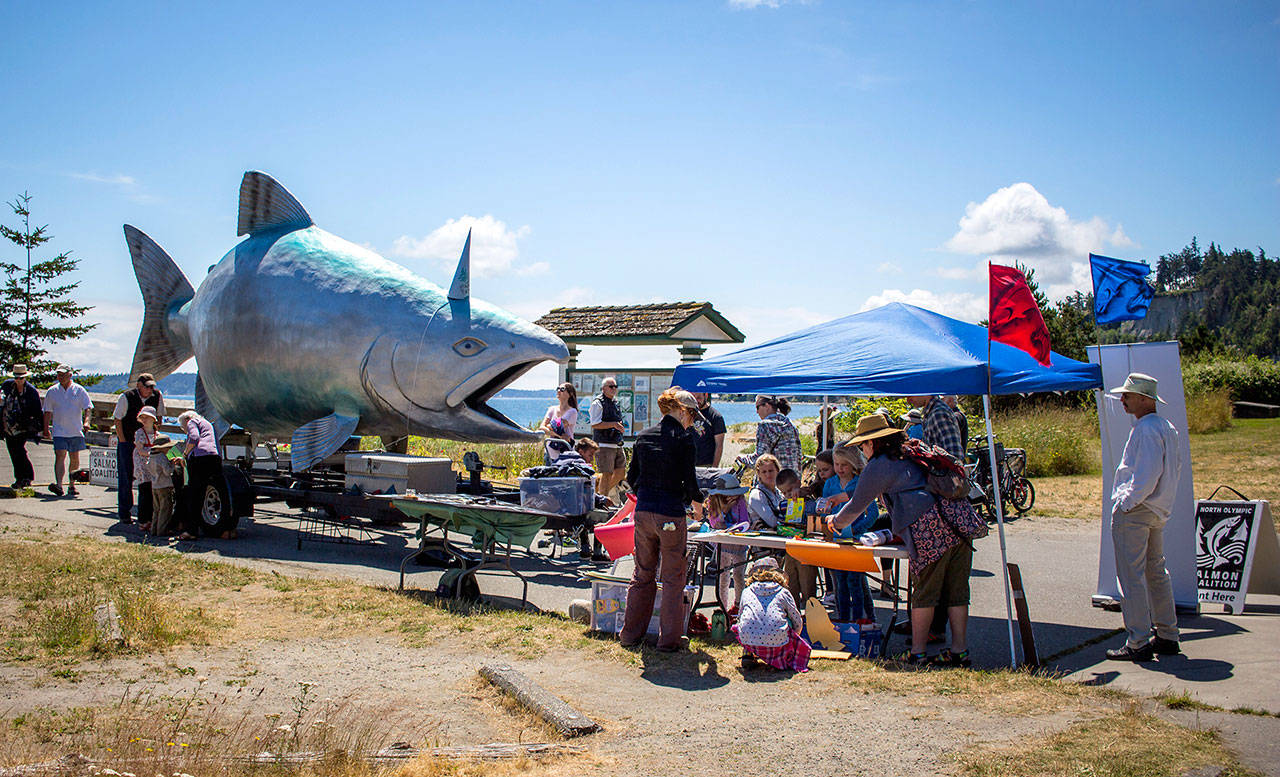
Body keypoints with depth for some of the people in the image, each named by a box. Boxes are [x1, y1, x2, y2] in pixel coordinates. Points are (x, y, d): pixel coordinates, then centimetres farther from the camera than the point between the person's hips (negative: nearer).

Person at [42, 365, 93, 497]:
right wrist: (46, 428, 8)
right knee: (60, 456, -14)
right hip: (59, 430, 0)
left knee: (74, 459, 7)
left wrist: (86, 421, -18)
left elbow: (87, 407, -2)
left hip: (76, 431, 0)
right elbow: (47, 412, 13)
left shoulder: (79, 390, 3)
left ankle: (71, 485, 19)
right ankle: (58, 485, -24)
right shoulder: (52, 391, 7)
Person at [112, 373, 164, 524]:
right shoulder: (126, 397, -15)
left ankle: (145, 514, 8)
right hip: (126, 441, -3)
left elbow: (158, 416, 8)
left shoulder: (157, 396, -5)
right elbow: (118, 420, -7)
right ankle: (124, 514, 9)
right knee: (125, 478, 0)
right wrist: (123, 442, -9)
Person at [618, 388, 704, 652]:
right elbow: (690, 482, -10)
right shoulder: (683, 439, -10)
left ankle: (631, 633, 24)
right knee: (673, 579, 7)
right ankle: (669, 638, 12)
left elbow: (631, 477, 11)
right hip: (671, 515, -5)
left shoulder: (643, 436, 6)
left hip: (643, 512, 5)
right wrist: (697, 503, 8)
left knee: (642, 574, 17)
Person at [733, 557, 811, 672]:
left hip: (748, 640, 1)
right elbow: (797, 622, 18)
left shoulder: (746, 592, 20)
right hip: (777, 640, -1)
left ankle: (747, 654, 12)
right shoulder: (783, 592, 15)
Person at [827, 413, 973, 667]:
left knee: (924, 592, 0)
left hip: (928, 528, -8)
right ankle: (959, 651, 15)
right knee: (956, 591, 10)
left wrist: (836, 521, 29)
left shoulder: (878, 466, 2)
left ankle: (918, 653, 7)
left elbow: (857, 506, 11)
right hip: (957, 524, 8)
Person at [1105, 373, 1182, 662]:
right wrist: (1160, 499, 20)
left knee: (1131, 577, -6)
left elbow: (1147, 476, -24)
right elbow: (1176, 466, 19)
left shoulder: (1145, 430, -18)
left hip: (1134, 511, -10)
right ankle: (1167, 637, 24)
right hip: (1158, 511, 10)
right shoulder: (1166, 427, 12)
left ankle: (1138, 644, -4)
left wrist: (1125, 503, -16)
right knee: (1156, 573, 17)